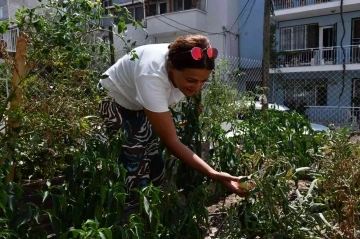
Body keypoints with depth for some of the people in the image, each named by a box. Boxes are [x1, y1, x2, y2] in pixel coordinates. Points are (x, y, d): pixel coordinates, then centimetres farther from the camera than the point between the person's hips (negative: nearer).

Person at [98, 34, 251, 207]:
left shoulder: (188, 68, -23)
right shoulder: (151, 77, -42)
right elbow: (171, 141, -39)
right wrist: (214, 175, -44)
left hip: (142, 106, 6)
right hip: (114, 104, -6)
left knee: (155, 168, 3)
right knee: (135, 172, -15)